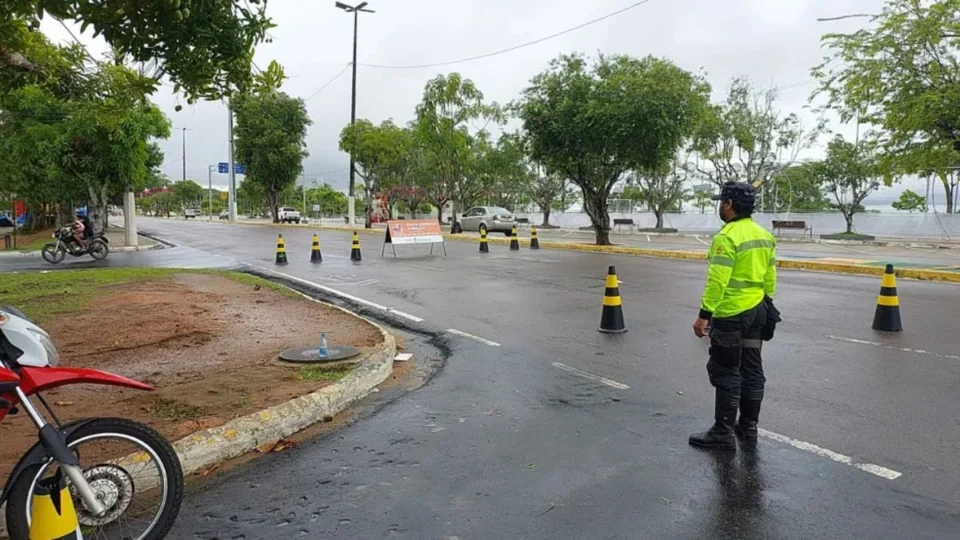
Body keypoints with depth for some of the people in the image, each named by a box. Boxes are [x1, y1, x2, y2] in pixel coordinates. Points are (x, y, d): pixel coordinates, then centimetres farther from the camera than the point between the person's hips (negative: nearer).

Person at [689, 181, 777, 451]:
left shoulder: (727, 237, -18)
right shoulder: (764, 235, 9)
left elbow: (717, 281, -23)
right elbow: (770, 277, 13)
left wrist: (704, 314, -20)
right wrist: (766, 305, 20)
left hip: (730, 314, -9)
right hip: (756, 311, 9)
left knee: (726, 373, -2)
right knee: (752, 369, 14)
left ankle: (723, 433, 4)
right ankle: (749, 427, 24)